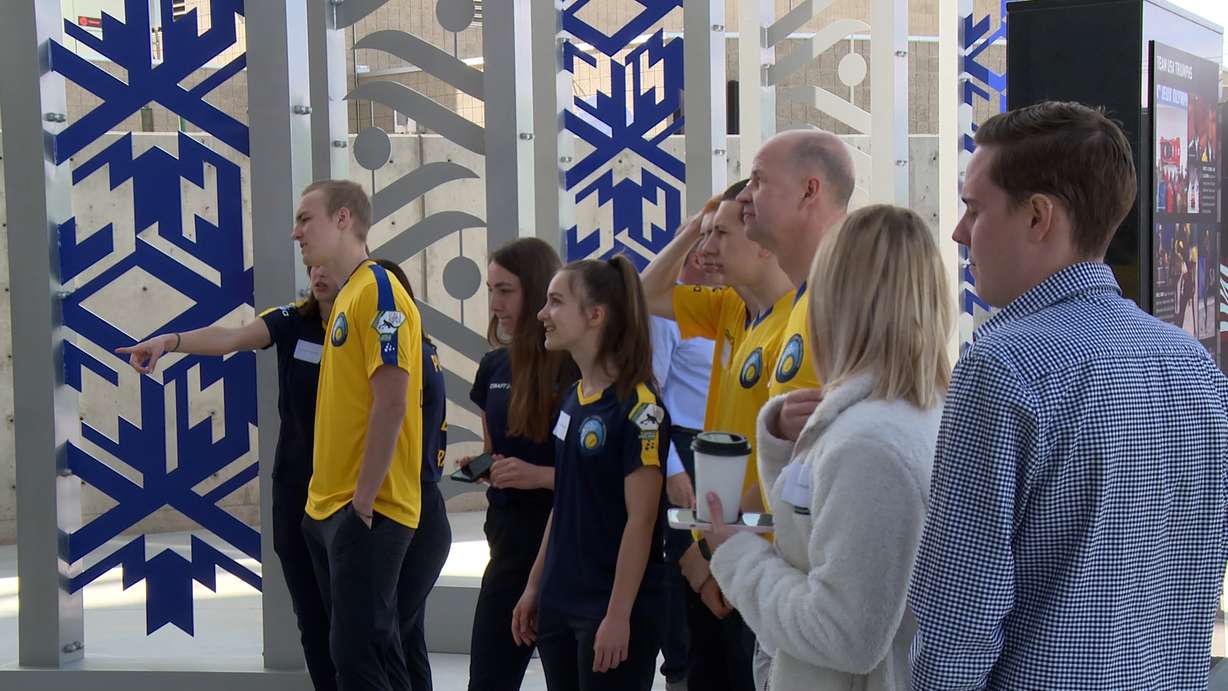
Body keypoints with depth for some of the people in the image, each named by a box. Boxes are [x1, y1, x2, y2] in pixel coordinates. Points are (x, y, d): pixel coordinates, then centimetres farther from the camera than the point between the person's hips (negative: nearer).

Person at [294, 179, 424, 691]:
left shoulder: (377, 290, -13)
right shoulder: (345, 297, 17)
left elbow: (391, 403, -20)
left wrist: (363, 498, -19)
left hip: (366, 511, -10)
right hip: (329, 507, 10)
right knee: (373, 648, 14)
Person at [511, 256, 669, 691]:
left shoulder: (636, 406, -15)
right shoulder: (574, 397, 9)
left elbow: (640, 520, -16)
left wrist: (619, 615, -18)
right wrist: (535, 586, 15)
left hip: (612, 610, -8)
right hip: (560, 604, 8)